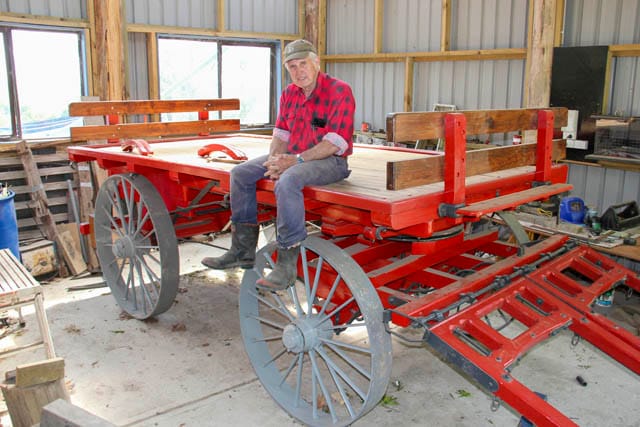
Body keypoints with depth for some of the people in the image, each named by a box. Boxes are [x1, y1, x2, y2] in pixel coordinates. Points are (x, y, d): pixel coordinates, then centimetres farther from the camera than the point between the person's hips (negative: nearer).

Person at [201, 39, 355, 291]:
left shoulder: (339, 91, -13)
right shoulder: (289, 94, 10)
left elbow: (335, 143, -20)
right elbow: (281, 133, 13)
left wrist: (296, 160, -25)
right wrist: (274, 159, -8)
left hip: (330, 161, -8)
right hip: (294, 157, 8)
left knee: (288, 180, -37)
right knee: (240, 173, 1)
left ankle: (287, 264, -32)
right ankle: (243, 250, 5)